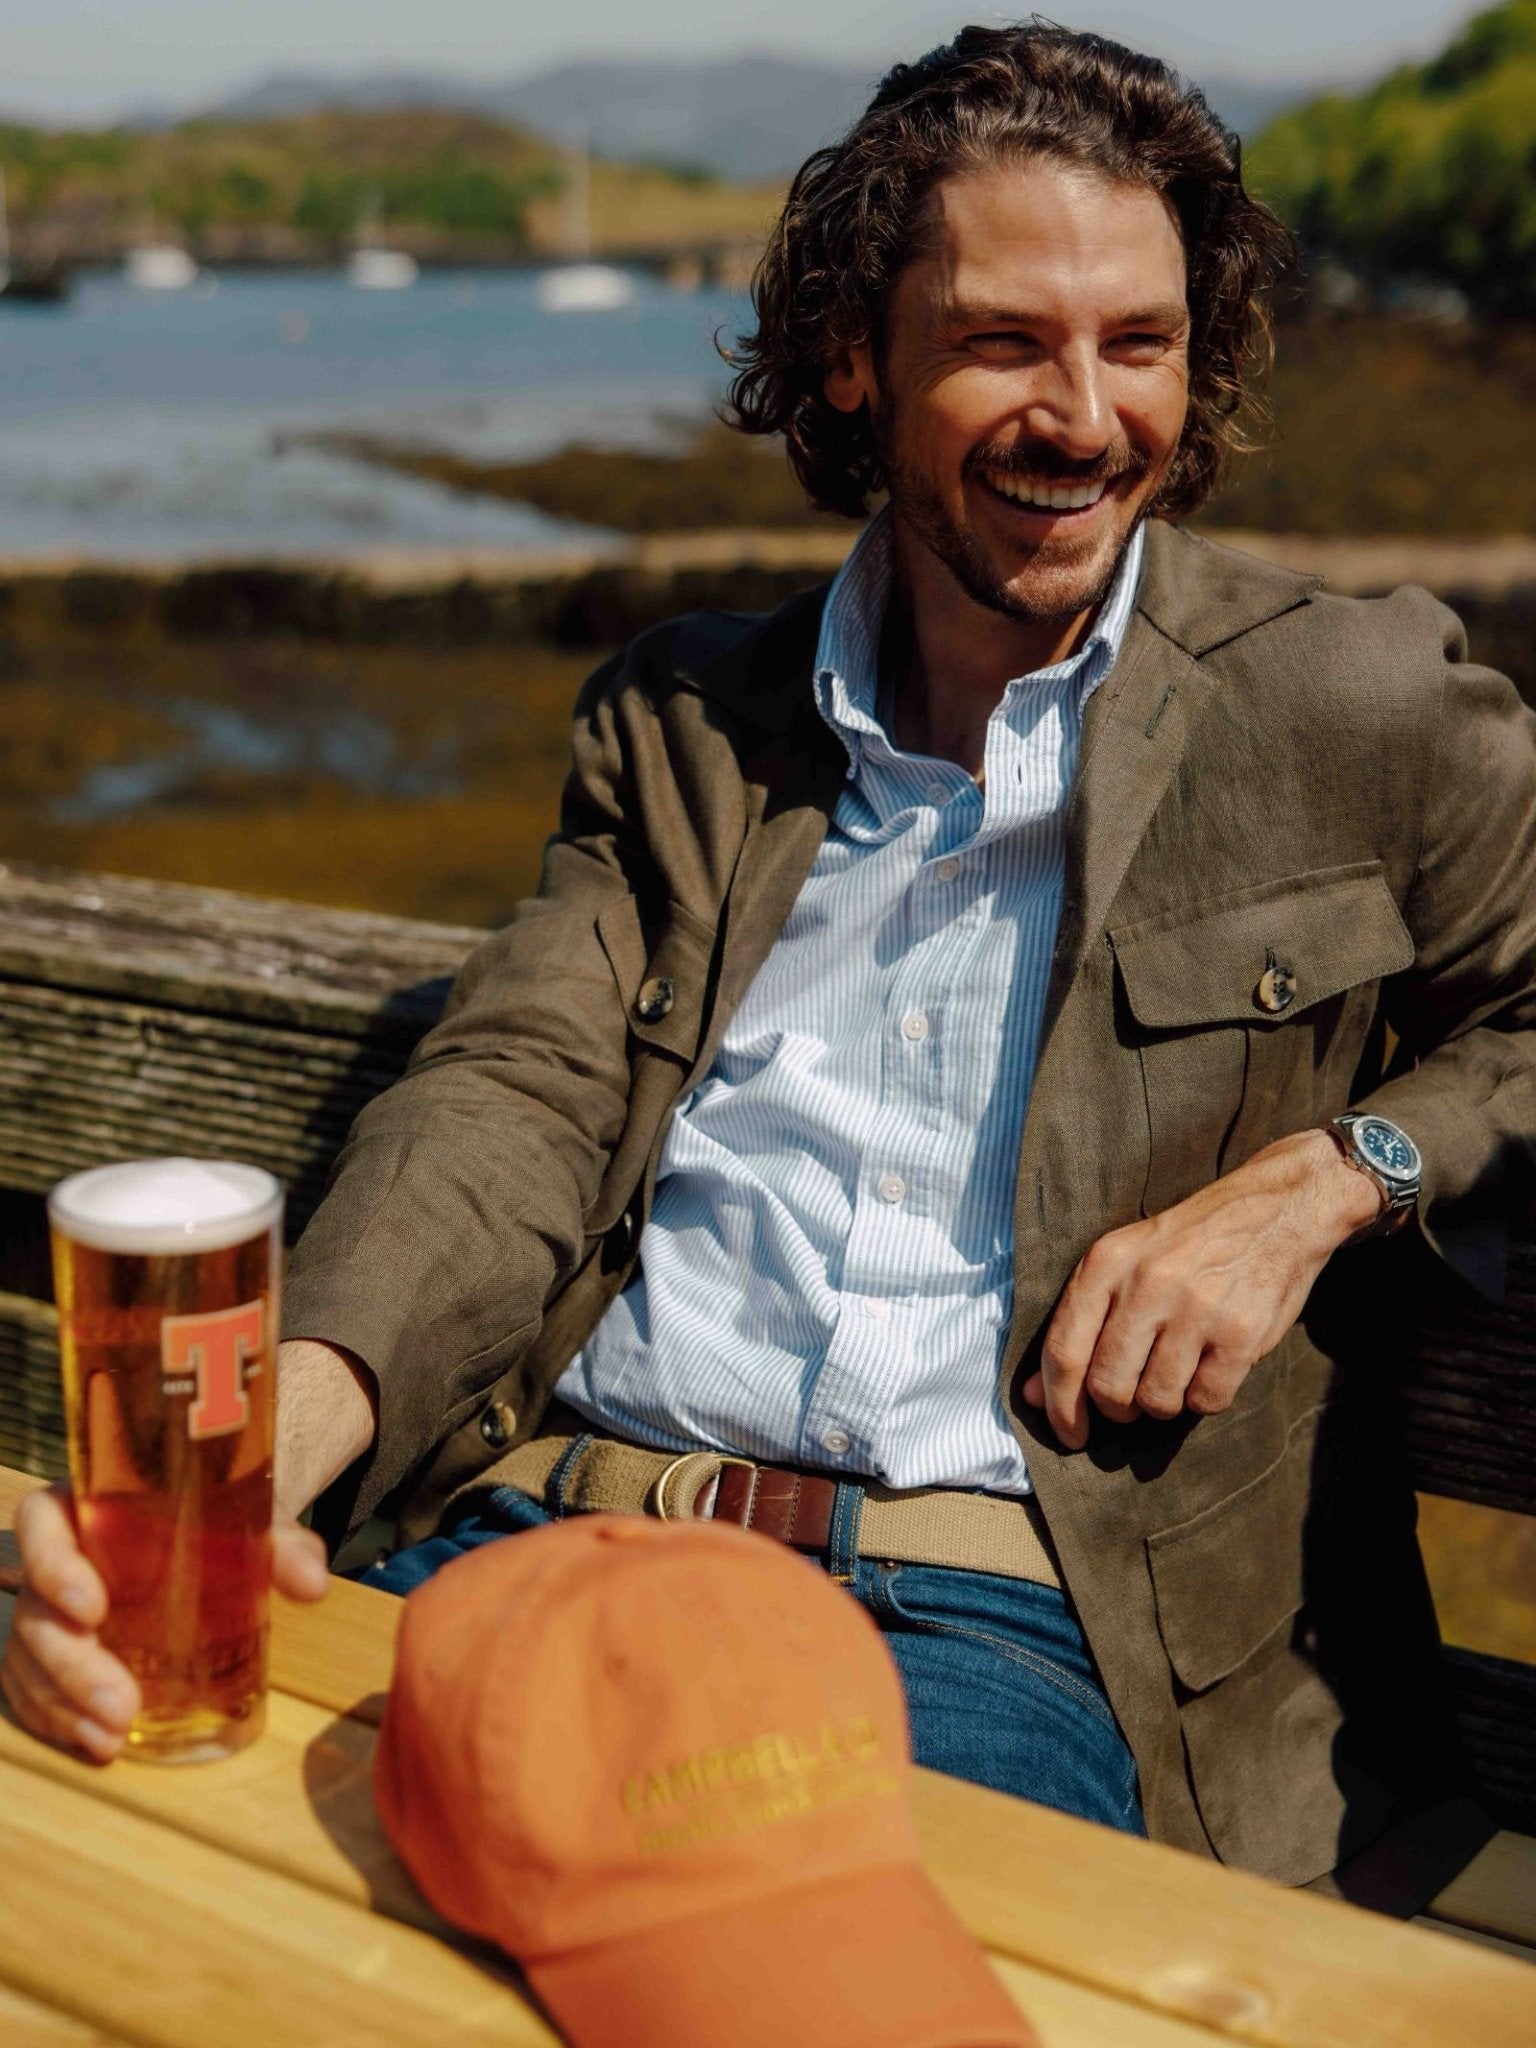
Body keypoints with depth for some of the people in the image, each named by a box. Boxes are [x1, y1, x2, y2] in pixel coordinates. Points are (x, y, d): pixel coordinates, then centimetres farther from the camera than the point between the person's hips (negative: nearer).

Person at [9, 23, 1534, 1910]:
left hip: (1004, 1613, -2)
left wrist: (1330, 1174, -7)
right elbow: (515, 1097, 5)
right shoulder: (681, 724, 17)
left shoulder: (1365, 716, 10)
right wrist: (249, 1445, -14)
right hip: (550, 1533, 3)